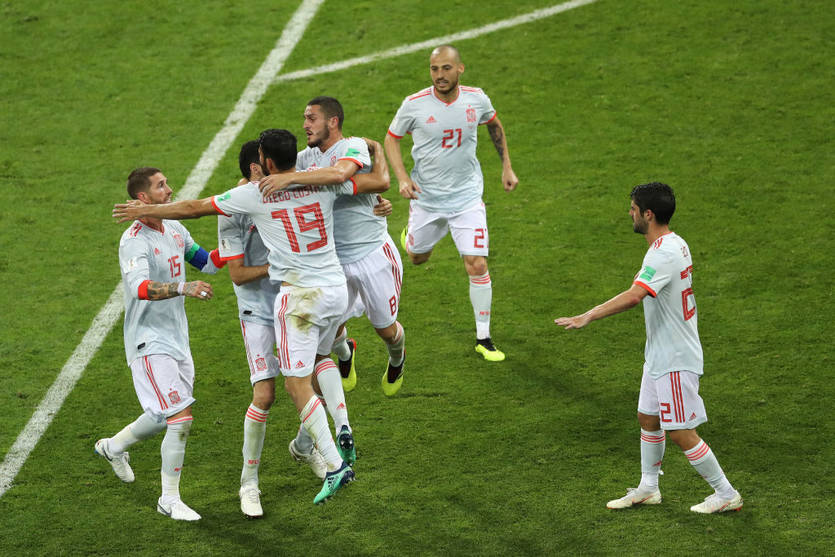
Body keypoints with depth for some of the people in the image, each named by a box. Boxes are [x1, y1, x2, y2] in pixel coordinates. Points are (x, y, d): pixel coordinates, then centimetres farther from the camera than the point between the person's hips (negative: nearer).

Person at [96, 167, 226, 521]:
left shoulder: (175, 230, 8)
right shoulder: (135, 241, -19)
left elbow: (208, 263, 21)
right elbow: (140, 288, -36)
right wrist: (183, 287, -50)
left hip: (176, 339, 9)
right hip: (149, 342, -9)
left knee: (167, 417, 18)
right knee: (180, 419, -12)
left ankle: (114, 446, 43)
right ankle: (169, 500, 4)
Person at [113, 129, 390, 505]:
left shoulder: (254, 194, -7)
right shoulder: (323, 181, 0)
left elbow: (195, 208, 1)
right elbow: (381, 182, 7)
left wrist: (145, 211, 14)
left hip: (300, 295, -6)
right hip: (337, 287, 6)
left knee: (297, 384, -3)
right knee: (320, 358, 30)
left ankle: (335, 465, -9)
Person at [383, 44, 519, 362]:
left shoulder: (476, 99, -9)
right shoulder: (414, 105, -15)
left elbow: (494, 126, 13)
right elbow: (392, 139, 0)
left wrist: (507, 168, 12)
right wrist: (402, 178, -14)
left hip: (467, 197, 0)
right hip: (426, 197, 0)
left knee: (477, 265, -10)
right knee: (417, 258, 20)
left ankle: (483, 339, 6)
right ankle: (410, 234, 61)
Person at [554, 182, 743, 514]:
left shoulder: (663, 255, -26)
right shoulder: (675, 244, 6)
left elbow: (633, 296, -38)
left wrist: (588, 316, -40)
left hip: (675, 360, -10)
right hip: (660, 355, 10)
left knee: (680, 433, -3)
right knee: (648, 418, 19)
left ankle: (727, 495, 9)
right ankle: (648, 489, 33)